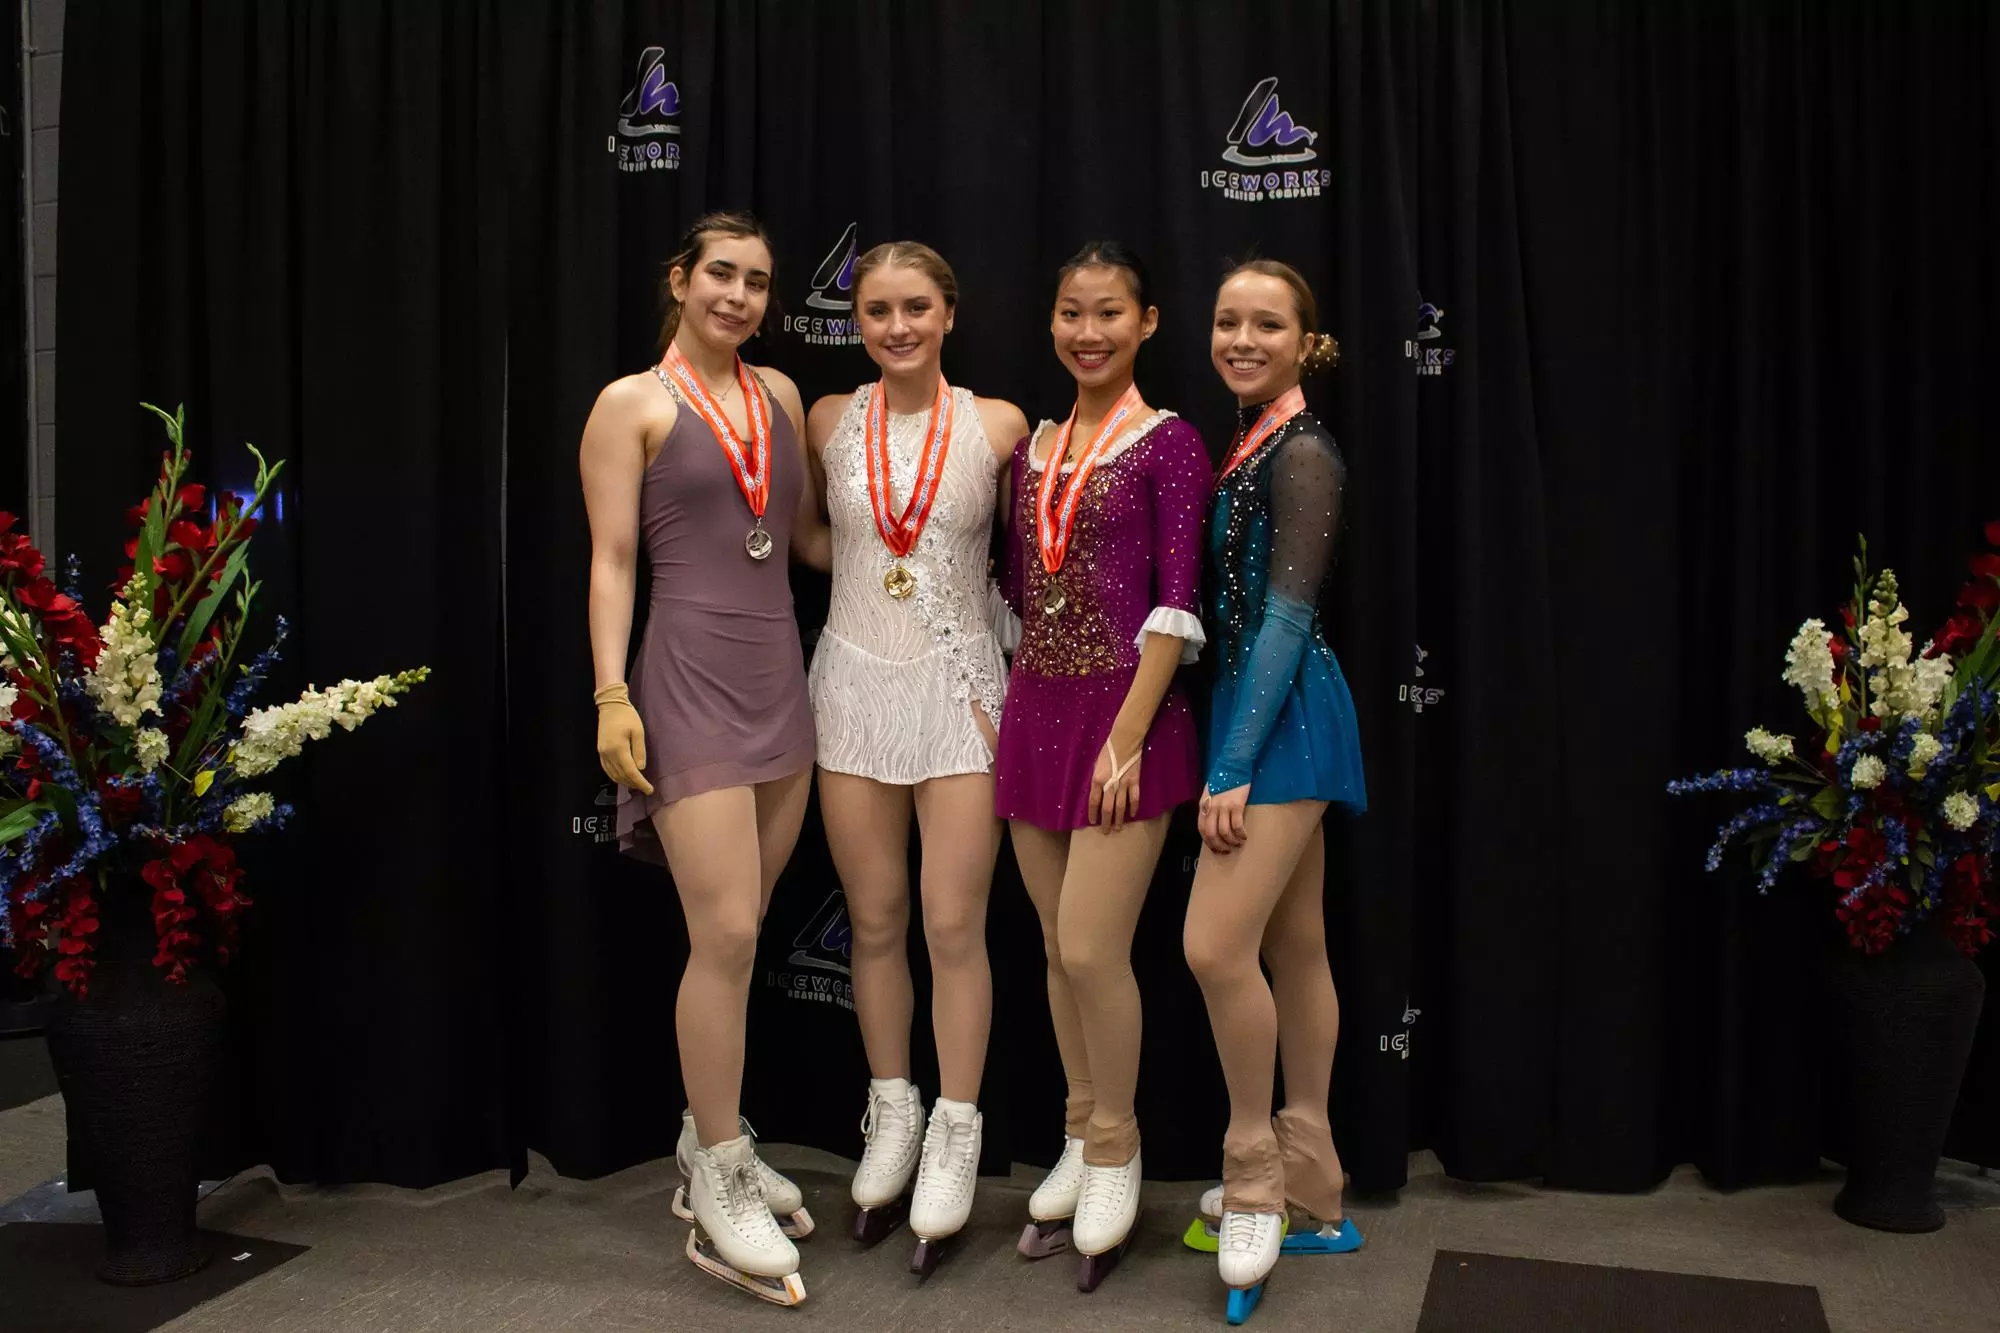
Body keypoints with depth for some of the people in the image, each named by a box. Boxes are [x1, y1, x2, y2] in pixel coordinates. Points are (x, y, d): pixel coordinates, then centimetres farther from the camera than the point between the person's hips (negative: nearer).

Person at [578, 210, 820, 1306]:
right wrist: (612, 696, -13)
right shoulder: (631, 404, -1)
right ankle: (719, 1195, 5)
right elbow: (611, 560, -6)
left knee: (735, 934, 11)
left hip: (779, 680, 6)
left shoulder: (780, 395, 14)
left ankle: (709, 1149, 26)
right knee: (727, 936, -9)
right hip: (690, 681, -6)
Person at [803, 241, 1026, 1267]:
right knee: (875, 922, 10)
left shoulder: (997, 424, -3)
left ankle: (954, 1139, 15)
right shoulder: (828, 422, 2)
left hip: (959, 685, -2)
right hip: (855, 680, 2)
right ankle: (891, 1118, 28)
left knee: (954, 926, -1)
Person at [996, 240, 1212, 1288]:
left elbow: (1176, 607, -11)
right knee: (1058, 947, 11)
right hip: (1035, 712, 6)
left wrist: (1127, 739, -16)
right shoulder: (1032, 450, 12)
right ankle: (1082, 1143, 28)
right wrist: (1003, 710, 9)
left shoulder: (1168, 444, -5)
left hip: (1125, 713, -6)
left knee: (1091, 950, -6)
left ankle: (1114, 1153, 17)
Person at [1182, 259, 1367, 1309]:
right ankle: (1309, 1185, 23)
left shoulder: (1302, 453, -12)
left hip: (1285, 715, -9)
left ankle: (1254, 1176, 5)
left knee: (1217, 945, -14)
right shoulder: (1248, 443, 14)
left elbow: (1286, 615, -17)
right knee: (1294, 947, 13)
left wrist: (1235, 767, -19)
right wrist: (1236, 754, 11)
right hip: (1258, 708, 9)